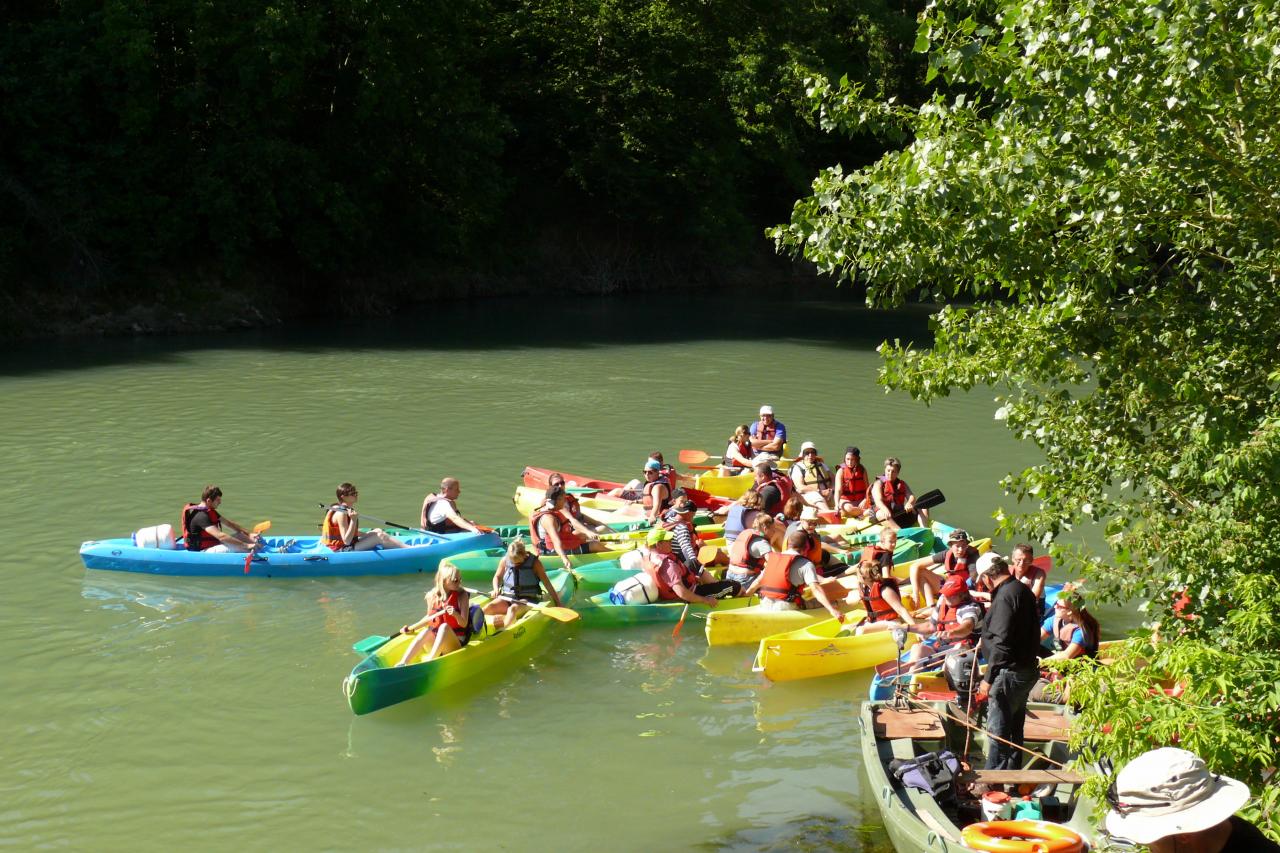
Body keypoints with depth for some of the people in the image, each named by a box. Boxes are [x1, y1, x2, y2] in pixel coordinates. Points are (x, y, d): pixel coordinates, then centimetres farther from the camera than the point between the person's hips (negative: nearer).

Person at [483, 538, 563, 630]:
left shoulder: (534, 563, -4)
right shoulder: (505, 561, 3)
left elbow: (547, 584, -1)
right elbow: (497, 576, 21)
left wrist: (557, 603, -2)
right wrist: (496, 589, 0)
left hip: (527, 599, -4)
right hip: (507, 598, 4)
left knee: (513, 609, -39)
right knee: (489, 607, -28)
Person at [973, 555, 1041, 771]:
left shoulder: (1005, 596, -19)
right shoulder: (1023, 590, 12)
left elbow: (1002, 642, -24)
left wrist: (988, 678, -21)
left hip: (1009, 674, -10)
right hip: (1026, 670, 10)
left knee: (997, 730, -3)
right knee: (1014, 728, 19)